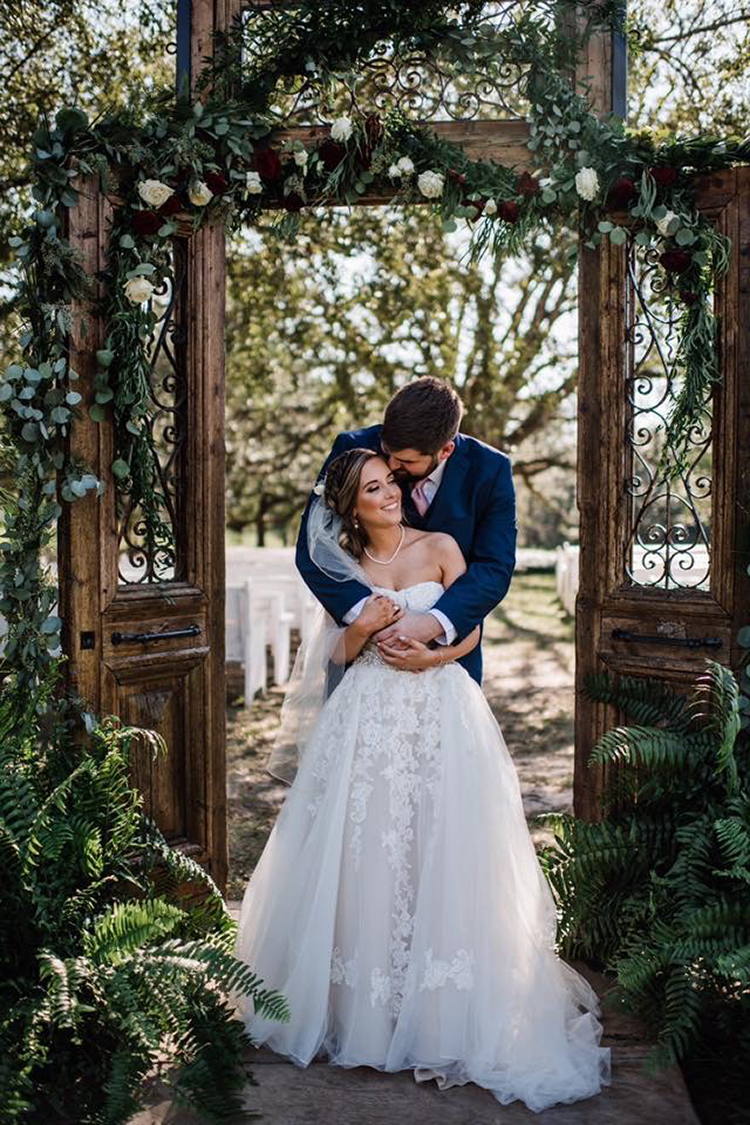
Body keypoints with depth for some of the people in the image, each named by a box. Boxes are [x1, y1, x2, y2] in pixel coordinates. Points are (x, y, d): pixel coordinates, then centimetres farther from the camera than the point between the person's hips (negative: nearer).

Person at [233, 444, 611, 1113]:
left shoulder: (440, 547, 2)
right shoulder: (347, 566, 8)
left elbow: (472, 632, 3)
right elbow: (339, 654, 8)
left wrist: (430, 656, -14)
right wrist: (365, 629, -11)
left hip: (440, 710, -2)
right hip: (369, 717, 2)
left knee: (439, 851, -4)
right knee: (365, 850, -1)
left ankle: (442, 1009, 9)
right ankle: (366, 1001, 13)